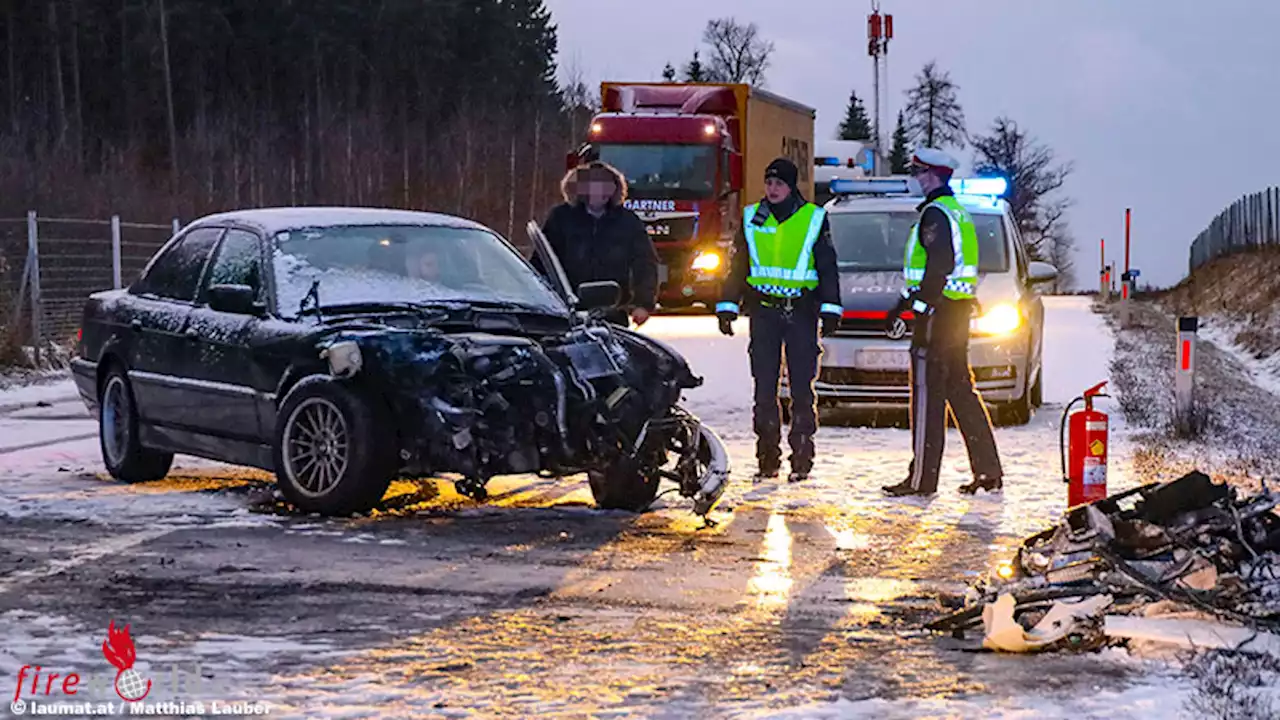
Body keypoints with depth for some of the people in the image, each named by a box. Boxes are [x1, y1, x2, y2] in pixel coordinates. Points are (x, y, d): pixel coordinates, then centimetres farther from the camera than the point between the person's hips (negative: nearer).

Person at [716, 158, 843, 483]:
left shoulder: (814, 218, 4)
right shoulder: (752, 218, 10)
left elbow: (828, 267, 6)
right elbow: (737, 265, 14)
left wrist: (830, 309, -1)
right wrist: (727, 307, 10)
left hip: (801, 311, -2)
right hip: (763, 311, 2)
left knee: (802, 387, -3)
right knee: (765, 387, 1)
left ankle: (802, 457, 2)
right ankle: (767, 458, 6)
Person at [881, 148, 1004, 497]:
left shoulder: (935, 213, -12)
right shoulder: (957, 211, 20)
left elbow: (939, 266, -22)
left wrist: (914, 304, -20)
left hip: (939, 311, -10)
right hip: (958, 310, 10)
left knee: (927, 394, -8)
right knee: (960, 390, 13)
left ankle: (922, 478, -7)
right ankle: (988, 471, 14)